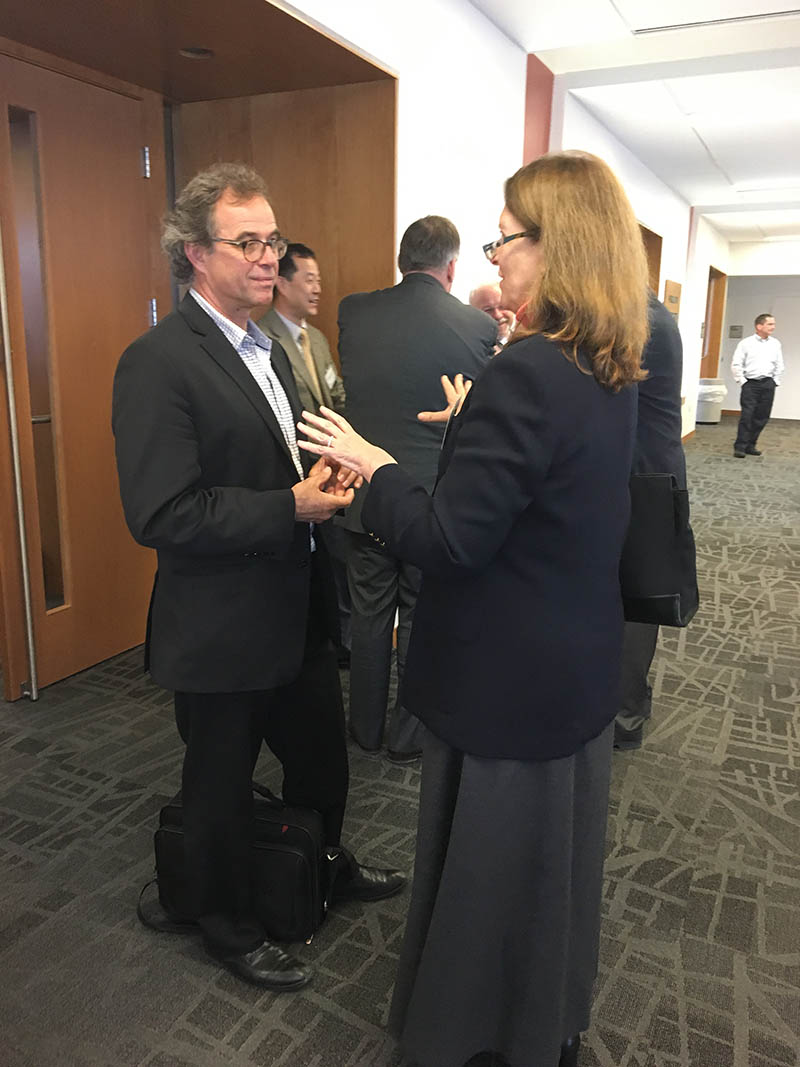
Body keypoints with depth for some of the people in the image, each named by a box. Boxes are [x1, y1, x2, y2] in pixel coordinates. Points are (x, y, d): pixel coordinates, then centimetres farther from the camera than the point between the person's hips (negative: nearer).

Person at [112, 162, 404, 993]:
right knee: (222, 786, 15)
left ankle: (326, 867, 53)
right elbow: (160, 515, -25)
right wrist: (292, 508, -27)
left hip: (297, 611, 9)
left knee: (322, 756, 25)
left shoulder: (268, 350, 10)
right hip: (222, 630, -8)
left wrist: (328, 478, -3)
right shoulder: (158, 363, -19)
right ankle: (226, 924, 41)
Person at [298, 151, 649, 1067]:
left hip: (507, 681, -9)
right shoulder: (610, 373, 2)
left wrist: (375, 467, -12)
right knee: (558, 850, 25)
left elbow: (449, 540, -25)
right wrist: (478, 430, 12)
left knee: (489, 863, 13)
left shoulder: (526, 374, -26)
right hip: (580, 670, 9)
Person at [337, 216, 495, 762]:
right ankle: (408, 736, 25)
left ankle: (366, 727, 31)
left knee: (370, 615, 16)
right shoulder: (479, 327, -11)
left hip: (366, 495, 3)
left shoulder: (354, 311, -4)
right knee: (422, 620, 12)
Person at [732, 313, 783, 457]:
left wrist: (775, 382, 10)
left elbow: (779, 365, 16)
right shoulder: (746, 343, -1)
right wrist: (741, 381, -3)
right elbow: (736, 364, 0)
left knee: (762, 417, 4)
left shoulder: (775, 344, 9)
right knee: (747, 415, -10)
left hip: (768, 384, 4)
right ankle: (740, 447, -5)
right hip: (750, 384, -4)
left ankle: (750, 445, 14)